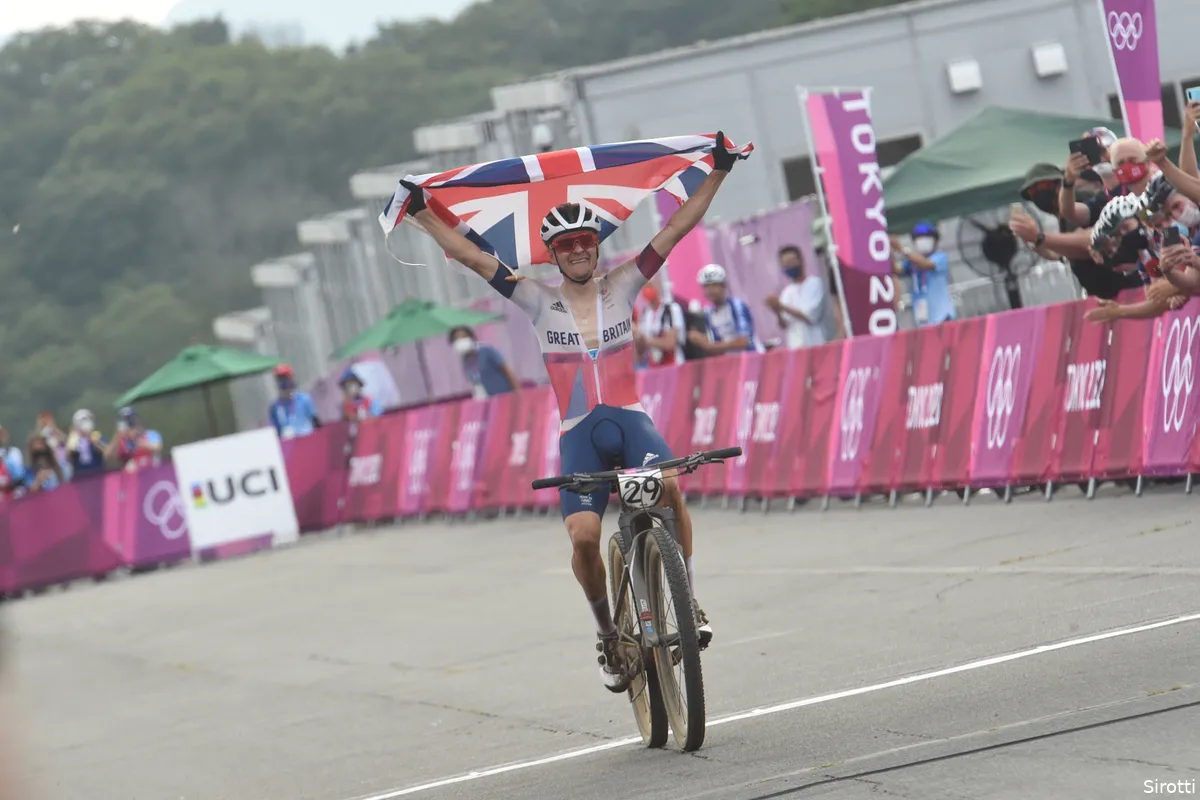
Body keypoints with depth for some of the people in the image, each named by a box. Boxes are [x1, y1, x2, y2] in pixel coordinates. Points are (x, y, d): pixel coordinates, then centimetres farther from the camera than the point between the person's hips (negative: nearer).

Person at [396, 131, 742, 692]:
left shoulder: (622, 287, 8)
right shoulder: (540, 302, 7)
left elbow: (676, 230, 3)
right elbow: (468, 255, 5)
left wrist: (718, 173, -3)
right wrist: (421, 212, 1)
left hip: (629, 417, 0)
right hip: (578, 433, 0)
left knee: (668, 486, -32)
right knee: (583, 536, -21)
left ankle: (687, 600, -14)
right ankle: (608, 635, 3)